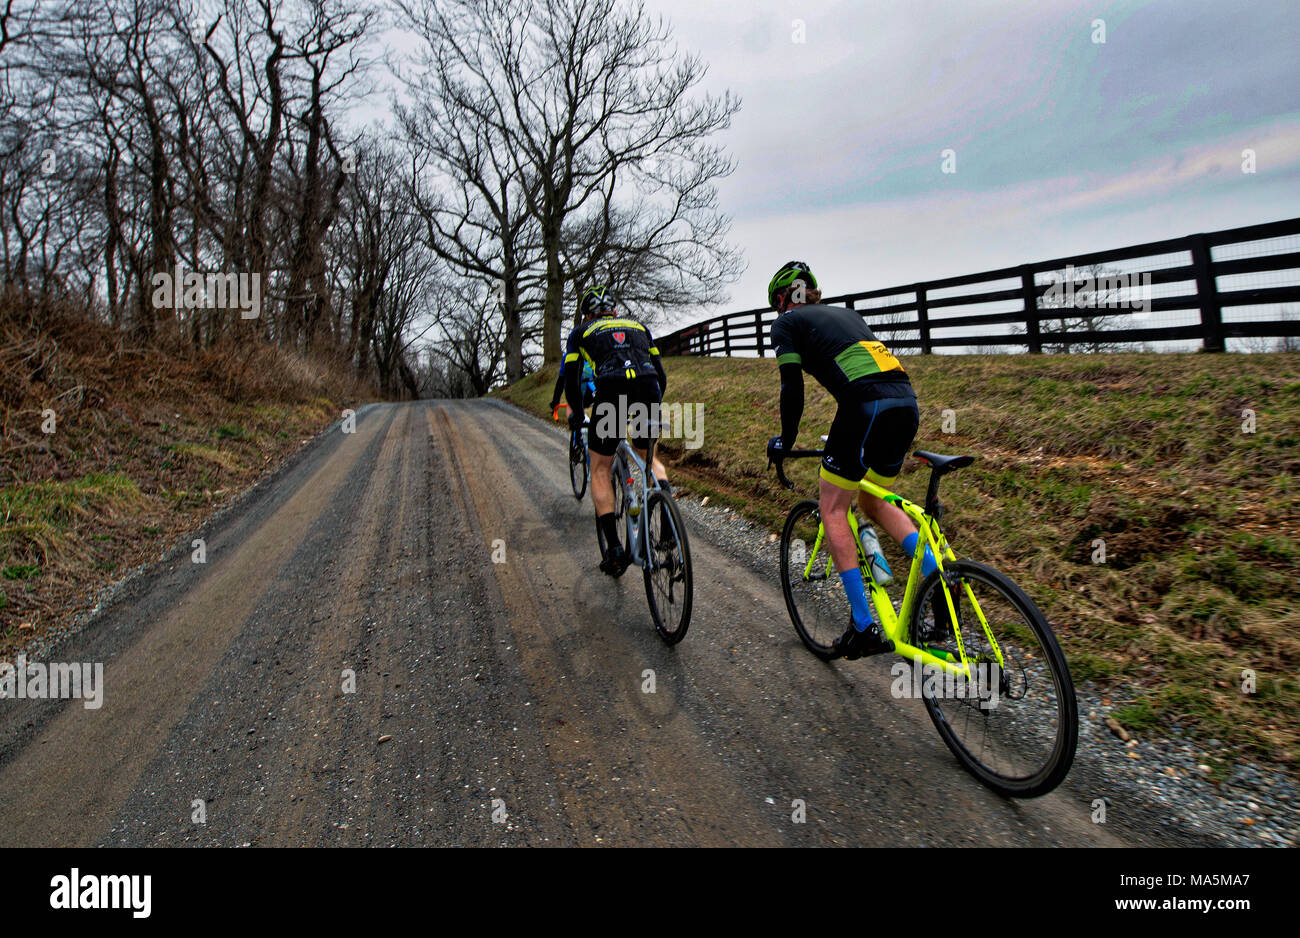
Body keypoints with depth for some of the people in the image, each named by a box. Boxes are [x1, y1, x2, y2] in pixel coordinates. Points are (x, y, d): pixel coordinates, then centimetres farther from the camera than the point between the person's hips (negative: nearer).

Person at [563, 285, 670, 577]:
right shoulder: (640, 327, 31)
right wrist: (652, 407, 41)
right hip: (649, 389, 3)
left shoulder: (582, 333, 24)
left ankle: (614, 547, 3)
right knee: (648, 456, 28)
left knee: (600, 470, 13)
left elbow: (570, 378, 18)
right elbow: (661, 375, 28)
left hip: (611, 390, -3)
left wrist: (575, 413, 32)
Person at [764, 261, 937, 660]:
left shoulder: (786, 323, 13)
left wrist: (785, 441, 16)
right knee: (874, 501, 25)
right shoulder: (845, 313, 32)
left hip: (866, 405, -7)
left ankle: (864, 628, 4)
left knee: (833, 510, 6)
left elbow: (793, 388, 2)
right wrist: (846, 434, 41)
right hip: (908, 403, 7)